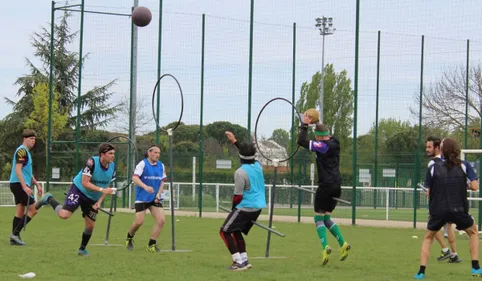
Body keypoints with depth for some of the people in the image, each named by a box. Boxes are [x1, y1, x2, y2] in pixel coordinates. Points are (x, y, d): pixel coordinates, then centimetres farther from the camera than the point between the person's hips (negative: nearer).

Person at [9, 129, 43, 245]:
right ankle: (15, 233, -10)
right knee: (33, 210, -9)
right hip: (19, 184, -10)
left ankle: (14, 238, 8)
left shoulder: (26, 152, 19)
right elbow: (18, 170, -21)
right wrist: (25, 186, -26)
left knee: (20, 212, 9)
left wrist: (37, 184, 27)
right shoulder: (22, 151, -13)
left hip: (19, 186, 10)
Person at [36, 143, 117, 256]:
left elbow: (106, 187, 6)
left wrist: (99, 202, -5)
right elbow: (85, 183, -27)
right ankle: (49, 199, 6)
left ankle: (82, 249, 27)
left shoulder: (112, 167, -6)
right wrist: (102, 190, -34)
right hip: (78, 190, -6)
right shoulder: (92, 162, -25)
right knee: (64, 215, -23)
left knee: (90, 225, 3)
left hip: (93, 198, 6)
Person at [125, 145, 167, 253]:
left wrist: (158, 194, -1)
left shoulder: (161, 166, 7)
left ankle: (151, 245, 1)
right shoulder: (143, 164, -10)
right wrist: (145, 187, -37)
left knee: (161, 220, -10)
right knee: (139, 222, -9)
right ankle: (129, 238, 22)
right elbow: (135, 178, -21)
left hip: (154, 198, 5)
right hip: (142, 198, -5)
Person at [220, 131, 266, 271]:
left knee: (225, 232, -1)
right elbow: (249, 155, 27)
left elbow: (238, 196, -16)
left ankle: (239, 262, -10)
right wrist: (234, 141, 35)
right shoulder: (257, 166, 4)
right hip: (258, 207, 8)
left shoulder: (240, 172, -18)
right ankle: (244, 260, 15)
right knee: (236, 232, 22)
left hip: (245, 207, -8)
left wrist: (233, 209, 1)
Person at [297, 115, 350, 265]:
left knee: (319, 218, -1)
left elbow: (302, 141, -17)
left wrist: (305, 125, -7)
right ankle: (343, 244, 2)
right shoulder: (334, 143, 11)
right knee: (326, 217, 17)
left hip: (325, 186, -8)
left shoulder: (322, 146, -13)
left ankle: (325, 246, -19)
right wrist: (318, 124, 31)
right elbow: (327, 136, 35)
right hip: (337, 186, 8)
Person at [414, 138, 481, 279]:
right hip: (459, 209, 0)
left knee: (428, 237, 22)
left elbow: (429, 192, 3)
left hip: (438, 211, 0)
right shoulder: (464, 166, -1)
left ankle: (421, 271, 9)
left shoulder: (433, 168, 1)